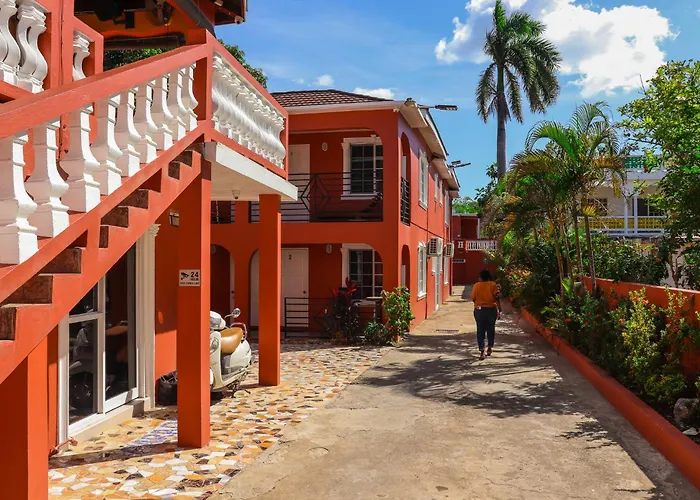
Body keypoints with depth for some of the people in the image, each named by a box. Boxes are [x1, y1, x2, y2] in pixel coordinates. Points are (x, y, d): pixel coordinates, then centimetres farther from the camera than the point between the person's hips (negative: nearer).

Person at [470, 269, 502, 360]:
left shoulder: (477, 285, -3)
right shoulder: (493, 284, -4)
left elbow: (473, 298, -1)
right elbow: (497, 297, -10)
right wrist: (499, 310, -7)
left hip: (479, 310, -1)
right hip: (491, 309, 1)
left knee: (480, 330, 3)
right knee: (491, 329, 18)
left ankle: (482, 352, -4)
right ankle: (489, 348, 29)